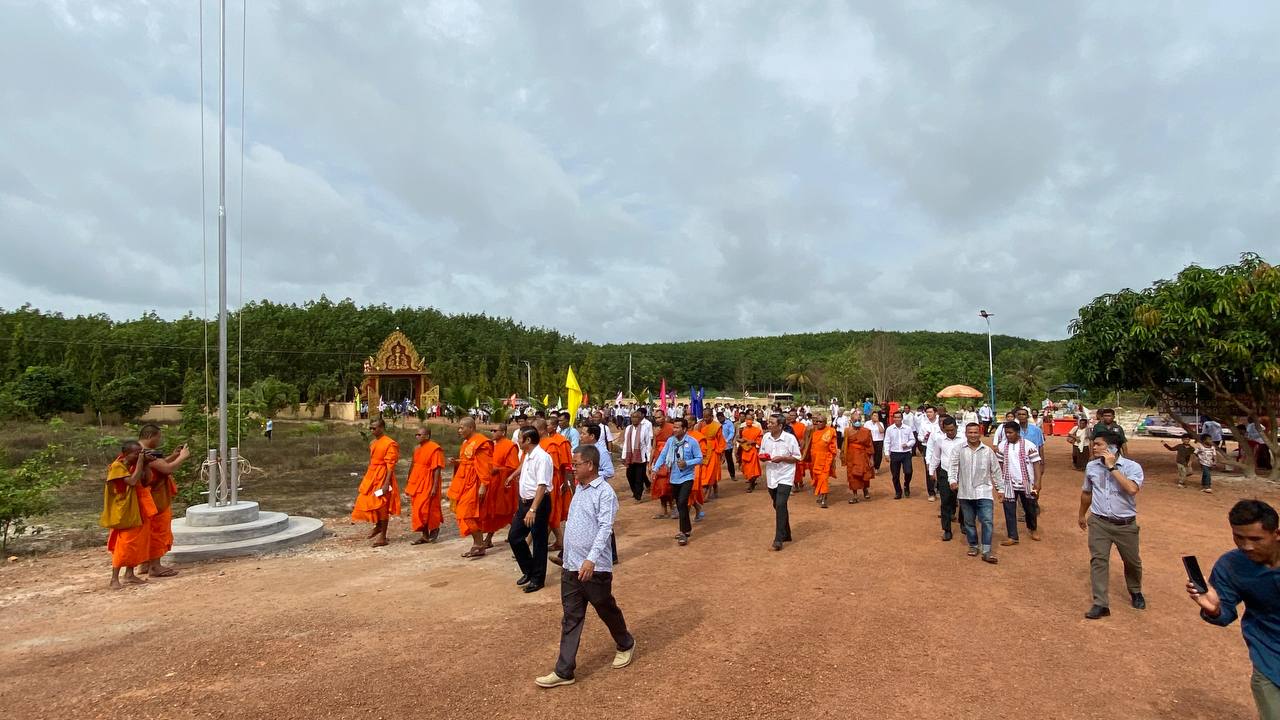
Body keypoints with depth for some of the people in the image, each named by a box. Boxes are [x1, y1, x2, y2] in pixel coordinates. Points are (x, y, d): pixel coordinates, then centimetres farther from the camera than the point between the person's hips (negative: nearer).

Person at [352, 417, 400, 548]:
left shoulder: (390, 444, -15)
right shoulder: (373, 443, 11)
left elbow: (390, 465, -18)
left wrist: (386, 483, -23)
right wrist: (367, 477, 18)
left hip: (382, 477, -8)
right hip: (371, 476, 8)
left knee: (382, 505, -2)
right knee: (367, 502, 14)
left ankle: (383, 536, 7)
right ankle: (378, 527, 35)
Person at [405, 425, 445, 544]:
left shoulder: (435, 449, -14)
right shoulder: (417, 448, 11)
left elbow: (437, 469, -17)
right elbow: (413, 466, 18)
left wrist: (435, 487, -21)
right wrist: (408, 483, 19)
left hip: (428, 483, -8)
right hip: (416, 482, 8)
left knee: (425, 509, -6)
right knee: (417, 510, 8)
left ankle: (435, 528, 19)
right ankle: (425, 536, 16)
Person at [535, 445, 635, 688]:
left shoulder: (605, 492, -17)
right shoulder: (580, 489, 10)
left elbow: (605, 528, -25)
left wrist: (591, 559, -35)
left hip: (595, 568, -7)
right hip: (570, 567, 7)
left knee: (608, 611, 14)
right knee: (571, 619, 10)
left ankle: (626, 645, 39)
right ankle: (564, 671, 17)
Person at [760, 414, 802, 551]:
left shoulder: (790, 438, -11)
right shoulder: (765, 437, 2)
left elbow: (797, 458, -7)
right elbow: (761, 454, 12)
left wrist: (782, 458, -20)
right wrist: (762, 457, -11)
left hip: (785, 477, -5)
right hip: (771, 477, 6)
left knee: (780, 505, -17)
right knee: (778, 506, 15)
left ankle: (779, 539, -12)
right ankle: (786, 534, 31)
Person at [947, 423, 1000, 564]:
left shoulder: (988, 451, 1)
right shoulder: (959, 450, 0)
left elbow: (996, 470, 7)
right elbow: (953, 466, -2)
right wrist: (952, 480, -17)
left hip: (984, 492, -1)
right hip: (965, 492, 1)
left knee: (987, 521, -8)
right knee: (969, 522, 12)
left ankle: (986, 551, -3)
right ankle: (973, 546, 28)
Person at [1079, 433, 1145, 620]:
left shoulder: (1132, 467, -12)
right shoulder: (1091, 466, 1)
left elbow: (1132, 489, -32)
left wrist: (1112, 467, -26)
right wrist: (1082, 514, 24)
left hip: (1126, 524, -2)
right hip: (1099, 522, 2)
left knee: (1132, 561, 17)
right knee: (1098, 560, -6)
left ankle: (1135, 592, 44)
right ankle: (1100, 604, -2)